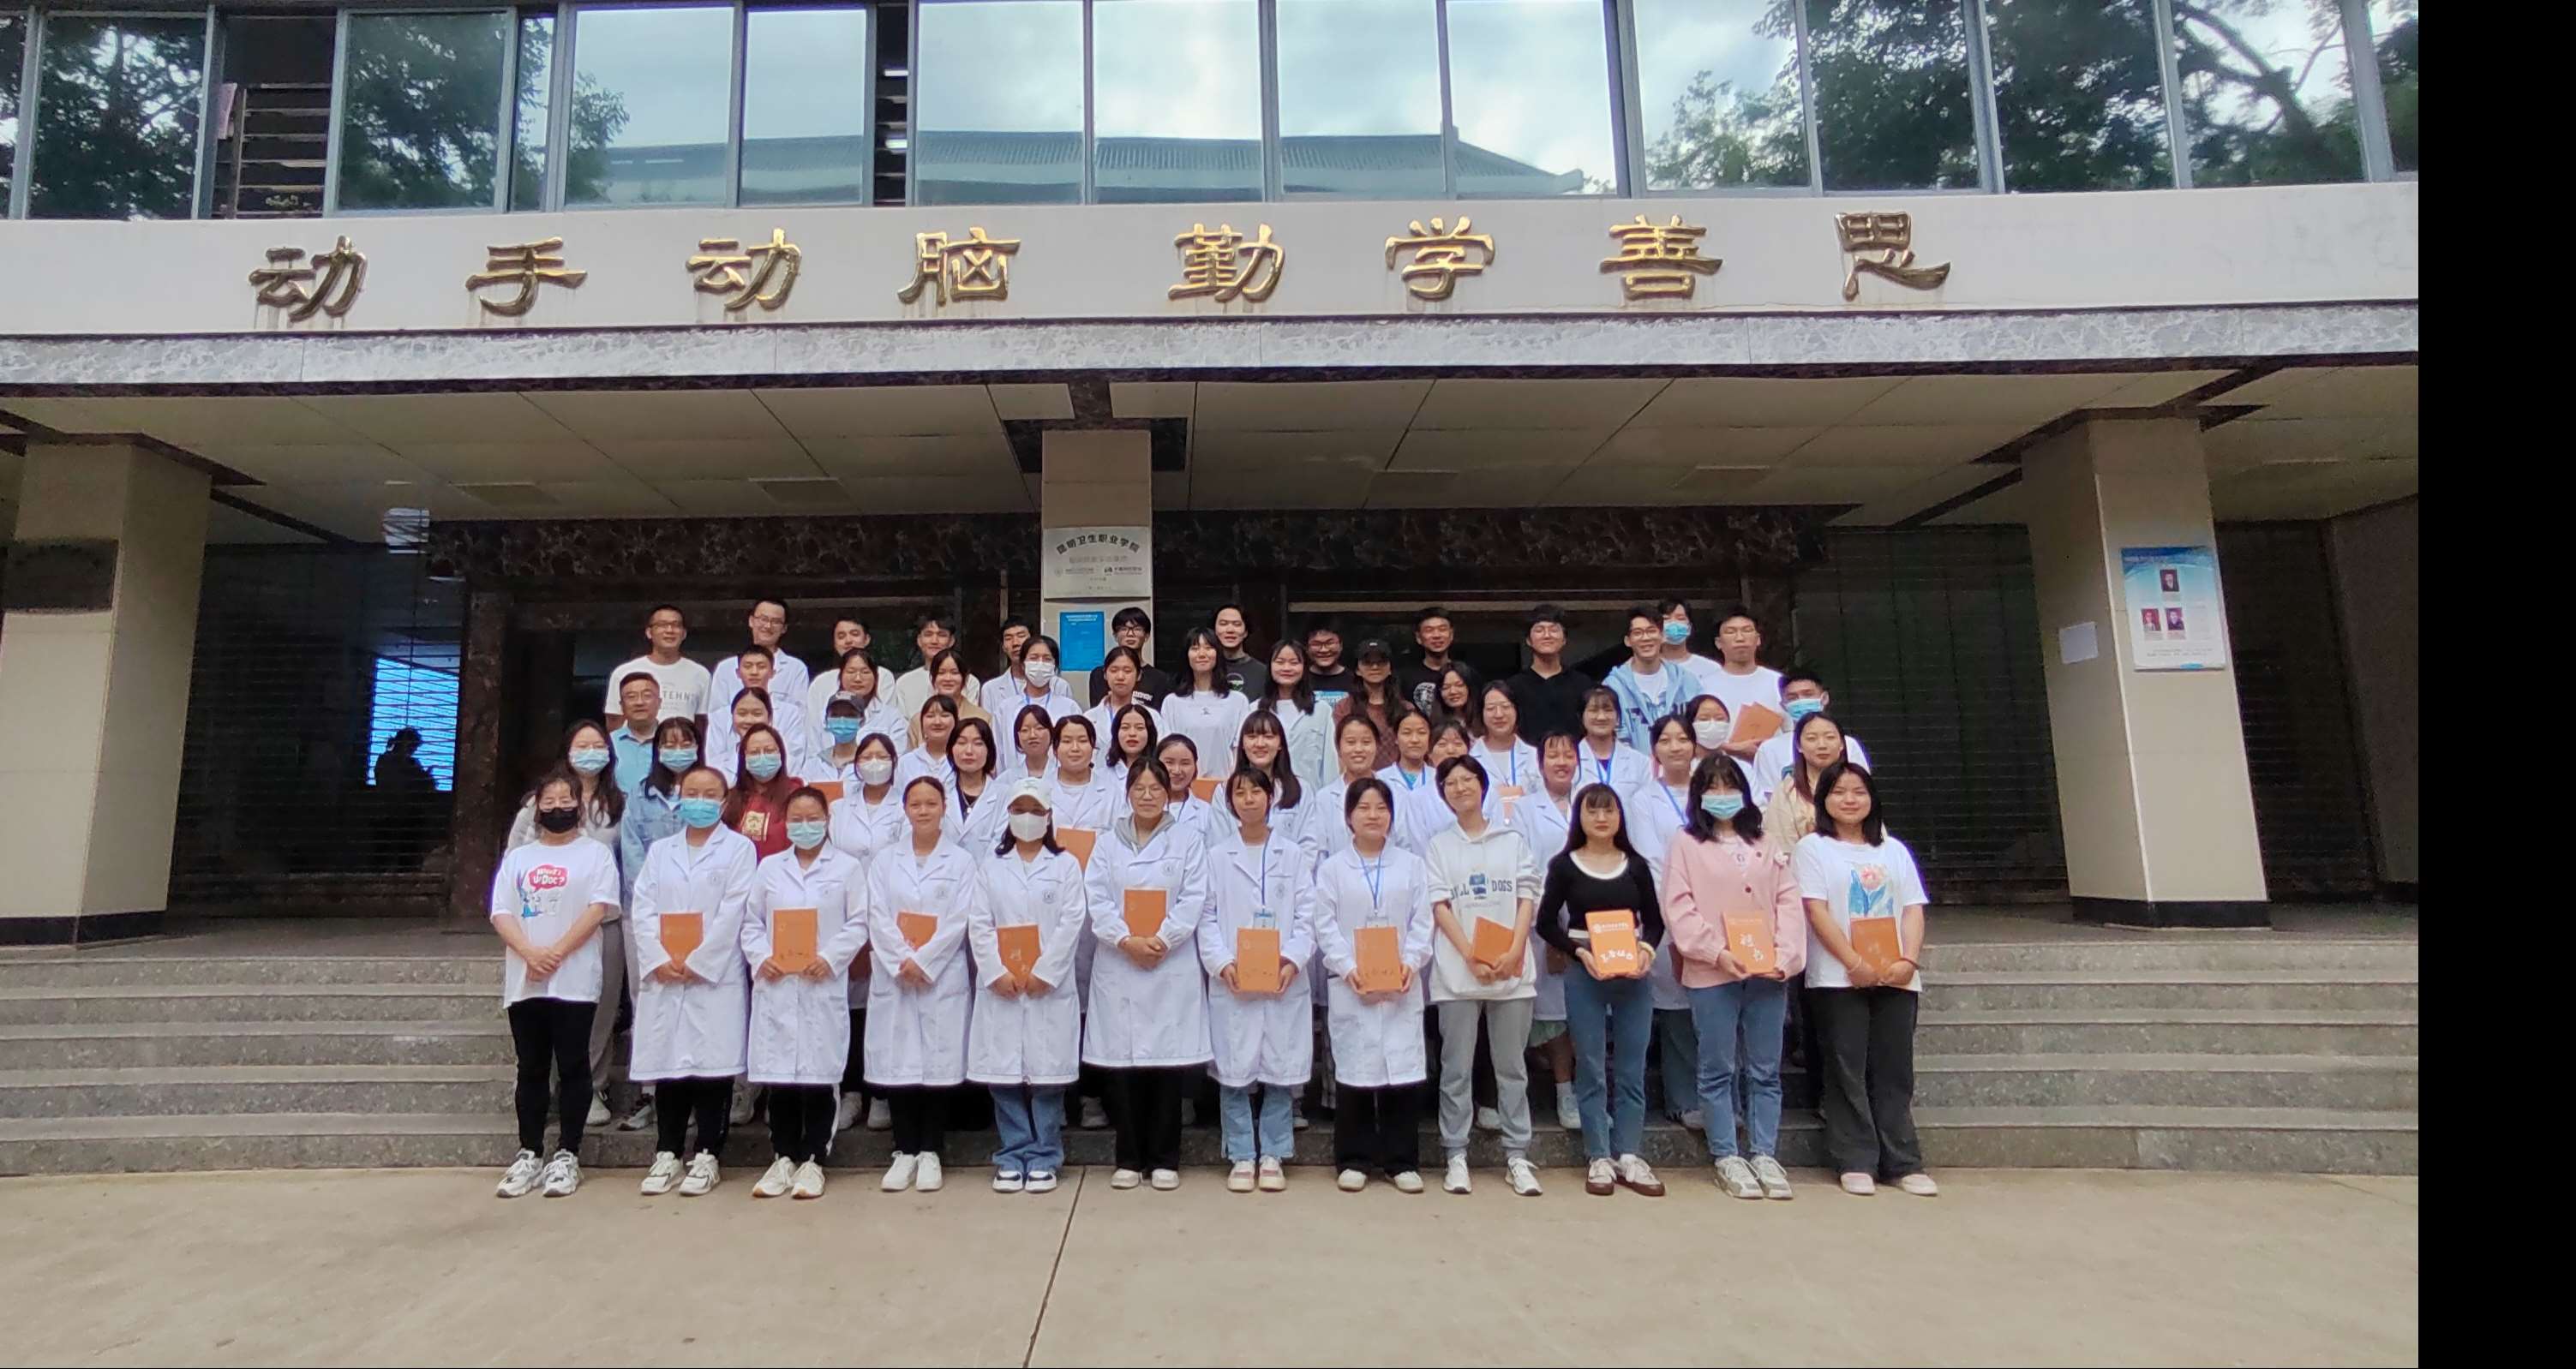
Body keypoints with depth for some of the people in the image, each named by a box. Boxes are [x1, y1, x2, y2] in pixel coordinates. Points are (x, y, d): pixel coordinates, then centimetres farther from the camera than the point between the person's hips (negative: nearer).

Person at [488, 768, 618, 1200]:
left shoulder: (596, 854, 4)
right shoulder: (517, 857, 14)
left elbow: (598, 908, -7)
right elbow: (501, 913, 4)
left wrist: (556, 953, -16)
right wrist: (530, 953, -13)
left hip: (575, 980, -3)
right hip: (524, 981, 4)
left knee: (572, 1067, 0)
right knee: (531, 1069, 9)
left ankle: (567, 1156, 7)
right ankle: (529, 1155, 16)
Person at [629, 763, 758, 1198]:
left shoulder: (739, 848, 3)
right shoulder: (659, 851, 16)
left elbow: (733, 913, -6)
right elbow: (643, 910, 6)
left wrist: (696, 963, -11)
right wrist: (659, 960, -8)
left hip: (716, 976, -4)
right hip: (663, 976, 4)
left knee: (712, 1065, -2)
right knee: (667, 1064, 7)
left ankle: (707, 1157, 8)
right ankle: (667, 1155, 18)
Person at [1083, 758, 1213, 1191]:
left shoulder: (1188, 839, 6)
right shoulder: (1108, 844, 11)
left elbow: (1194, 899, -2)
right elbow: (1097, 900, 1)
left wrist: (1161, 940, -13)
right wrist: (1127, 941, -13)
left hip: (1173, 967, -1)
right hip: (1119, 966, 2)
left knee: (1170, 1061, 1)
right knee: (1121, 1062, 3)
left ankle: (1164, 1159, 13)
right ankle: (1128, 1158, 15)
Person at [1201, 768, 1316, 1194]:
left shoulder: (1294, 855, 8)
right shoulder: (1216, 856, 7)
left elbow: (1306, 915, 4)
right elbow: (1207, 918, 2)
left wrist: (1294, 961, -11)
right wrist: (1222, 963, -13)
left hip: (1285, 981, 1)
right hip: (1231, 982, 0)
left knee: (1281, 1070, 4)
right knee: (1233, 1071, 2)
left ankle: (1273, 1156, 17)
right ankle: (1241, 1157, 15)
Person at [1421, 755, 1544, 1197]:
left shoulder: (1513, 841, 11)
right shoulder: (1439, 846, 8)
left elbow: (1527, 899, 5)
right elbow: (1439, 907, -1)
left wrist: (1514, 952, -11)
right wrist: (1472, 957, -13)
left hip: (1513, 970, 1)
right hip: (1457, 971, -1)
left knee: (1512, 1067, 7)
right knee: (1456, 1068, 4)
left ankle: (1517, 1156, 14)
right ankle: (1456, 1155, 12)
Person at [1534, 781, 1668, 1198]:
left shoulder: (1636, 865, 6)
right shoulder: (1564, 865, -1)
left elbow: (1655, 919, 10)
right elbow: (1546, 923, 0)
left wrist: (1648, 949, -10)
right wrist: (1580, 952, -14)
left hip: (1634, 975, 2)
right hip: (1583, 975, -2)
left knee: (1632, 1068, 6)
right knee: (1591, 1069, 3)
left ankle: (1629, 1156, 16)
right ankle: (1599, 1157, 13)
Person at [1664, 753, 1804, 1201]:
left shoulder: (1766, 844, 14)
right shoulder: (1687, 845, 3)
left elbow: (1789, 902, 7)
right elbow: (1678, 908, -5)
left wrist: (1785, 955, -7)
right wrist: (1716, 951, -15)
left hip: (1768, 973, 3)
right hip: (1711, 973, -3)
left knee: (1765, 1070, 8)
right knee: (1718, 1070, 4)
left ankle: (1765, 1155, 18)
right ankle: (1726, 1157, 13)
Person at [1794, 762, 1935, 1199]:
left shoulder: (1894, 850, 16)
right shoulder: (1813, 847, 2)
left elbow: (1913, 910, 9)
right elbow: (1817, 911, -7)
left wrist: (1908, 960, -8)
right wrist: (1855, 964, -15)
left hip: (1895, 977, 4)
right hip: (1838, 977, -3)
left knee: (1894, 1071, 6)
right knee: (1847, 1071, -1)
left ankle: (1905, 1162, 13)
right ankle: (1856, 1163, 5)